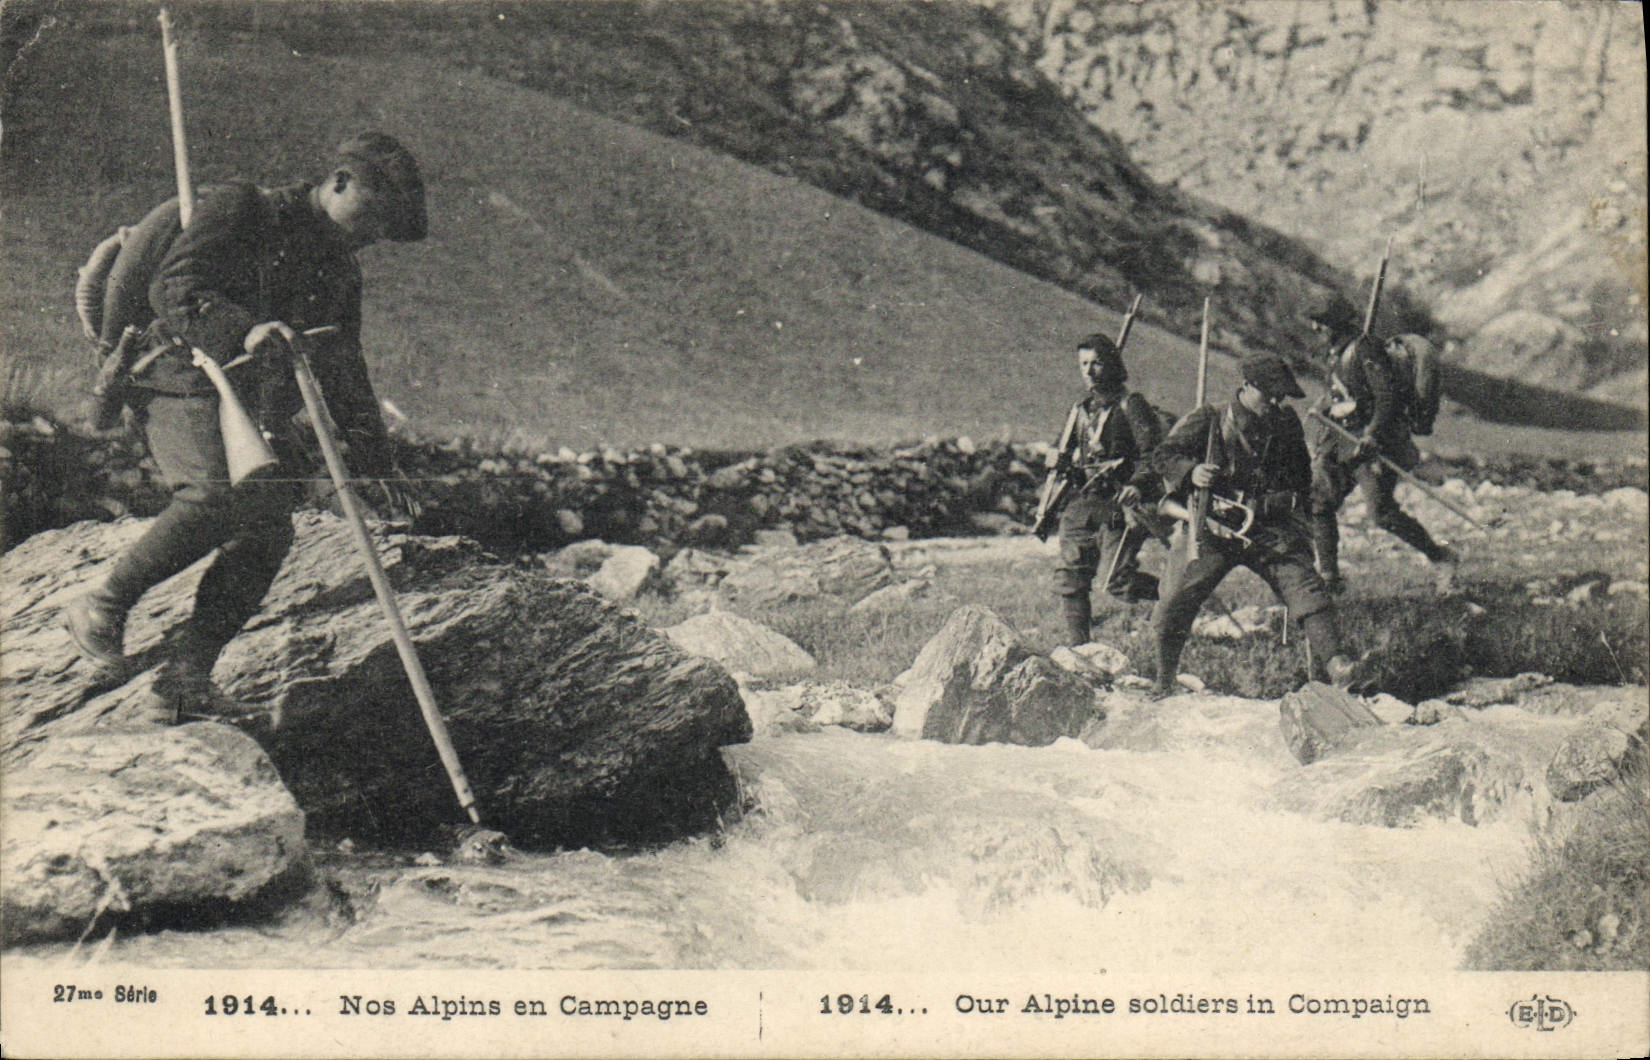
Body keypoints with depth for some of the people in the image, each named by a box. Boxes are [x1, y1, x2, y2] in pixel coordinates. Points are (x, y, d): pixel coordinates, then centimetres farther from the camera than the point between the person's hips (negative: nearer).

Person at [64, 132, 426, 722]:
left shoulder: (341, 272, 17)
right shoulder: (238, 211, -5)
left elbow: (343, 375, 25)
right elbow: (173, 289, -18)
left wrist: (375, 462, 22)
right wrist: (244, 330, -35)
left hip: (262, 409, 7)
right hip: (186, 386, -7)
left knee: (268, 532, -10)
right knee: (220, 496, -30)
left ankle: (183, 681, -6)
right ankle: (102, 607, -11)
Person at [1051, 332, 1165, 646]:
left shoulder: (1130, 405, -4)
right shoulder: (1082, 408, 17)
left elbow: (1154, 452, -12)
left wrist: (1137, 485, -26)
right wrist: (1061, 458, 11)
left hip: (1117, 505, -7)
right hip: (1080, 504, 7)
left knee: (1118, 581, -12)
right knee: (1070, 579, 3)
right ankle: (1077, 645, 12)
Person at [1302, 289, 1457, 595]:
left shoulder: (1366, 348, -15)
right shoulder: (1335, 352, 12)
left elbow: (1388, 395, -21)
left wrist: (1372, 435, -28)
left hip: (1374, 442, -9)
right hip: (1342, 441, 9)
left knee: (1382, 512, -12)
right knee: (1319, 504, 2)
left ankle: (1441, 558, 5)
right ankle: (1328, 579, 9)